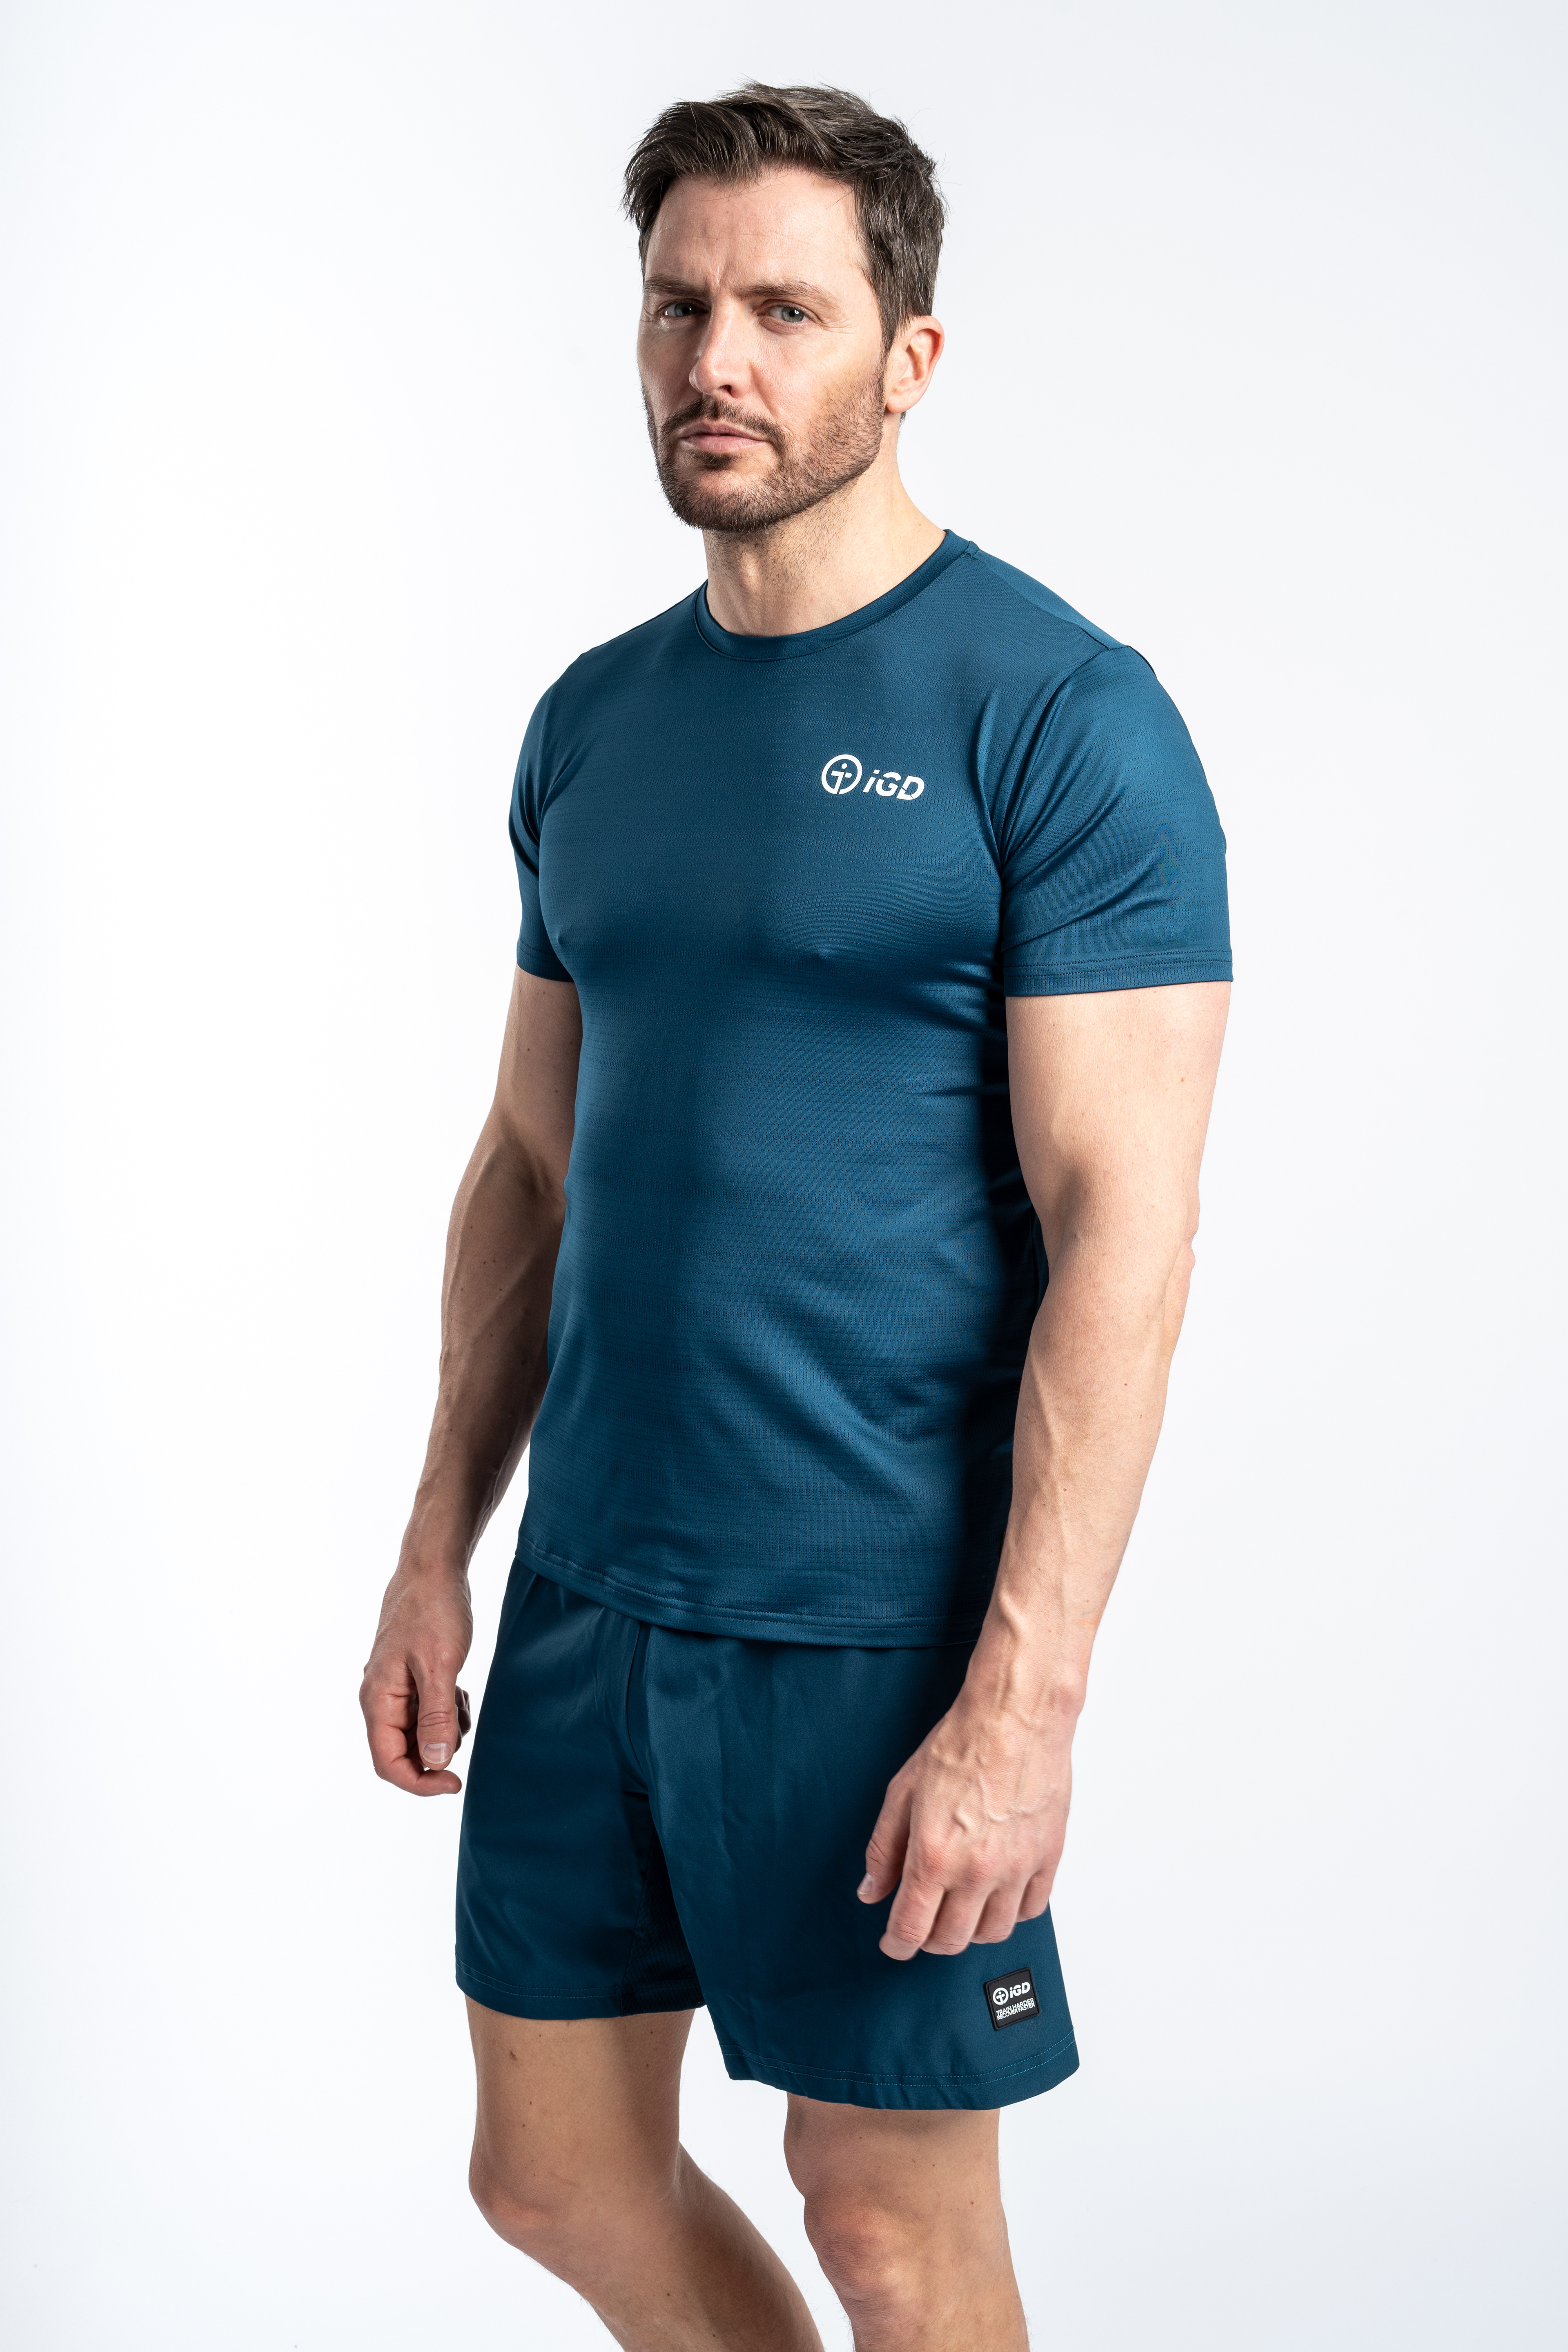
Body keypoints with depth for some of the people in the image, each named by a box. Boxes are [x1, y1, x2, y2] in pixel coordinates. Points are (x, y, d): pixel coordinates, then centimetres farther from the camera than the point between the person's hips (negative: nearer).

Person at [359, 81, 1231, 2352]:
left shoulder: (1059, 714, -11)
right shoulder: (596, 719, 9)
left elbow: (1122, 1223, -16)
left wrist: (1025, 1695, -21)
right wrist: (439, 1548, 12)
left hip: (879, 1622, -6)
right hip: (590, 1588, 7)